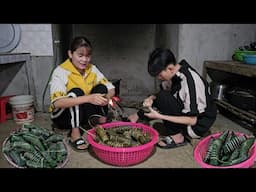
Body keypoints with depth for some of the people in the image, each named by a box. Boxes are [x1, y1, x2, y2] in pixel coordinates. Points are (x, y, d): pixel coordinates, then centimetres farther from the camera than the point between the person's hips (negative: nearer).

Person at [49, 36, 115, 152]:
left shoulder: (92, 69, -5)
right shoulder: (61, 72, -21)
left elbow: (111, 89, -6)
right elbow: (57, 102, -36)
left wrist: (107, 97, -31)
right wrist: (88, 98, -47)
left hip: (85, 113, 4)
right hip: (63, 116, -4)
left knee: (101, 88, -16)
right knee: (76, 92, -32)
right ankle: (75, 135, -30)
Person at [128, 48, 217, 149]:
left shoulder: (189, 82, -31)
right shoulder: (174, 73, -9)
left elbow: (192, 120, -26)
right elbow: (163, 90, 7)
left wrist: (159, 116, -27)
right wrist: (152, 98, -15)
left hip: (198, 125, -8)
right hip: (188, 112, 8)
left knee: (163, 98, -24)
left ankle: (177, 137, -12)